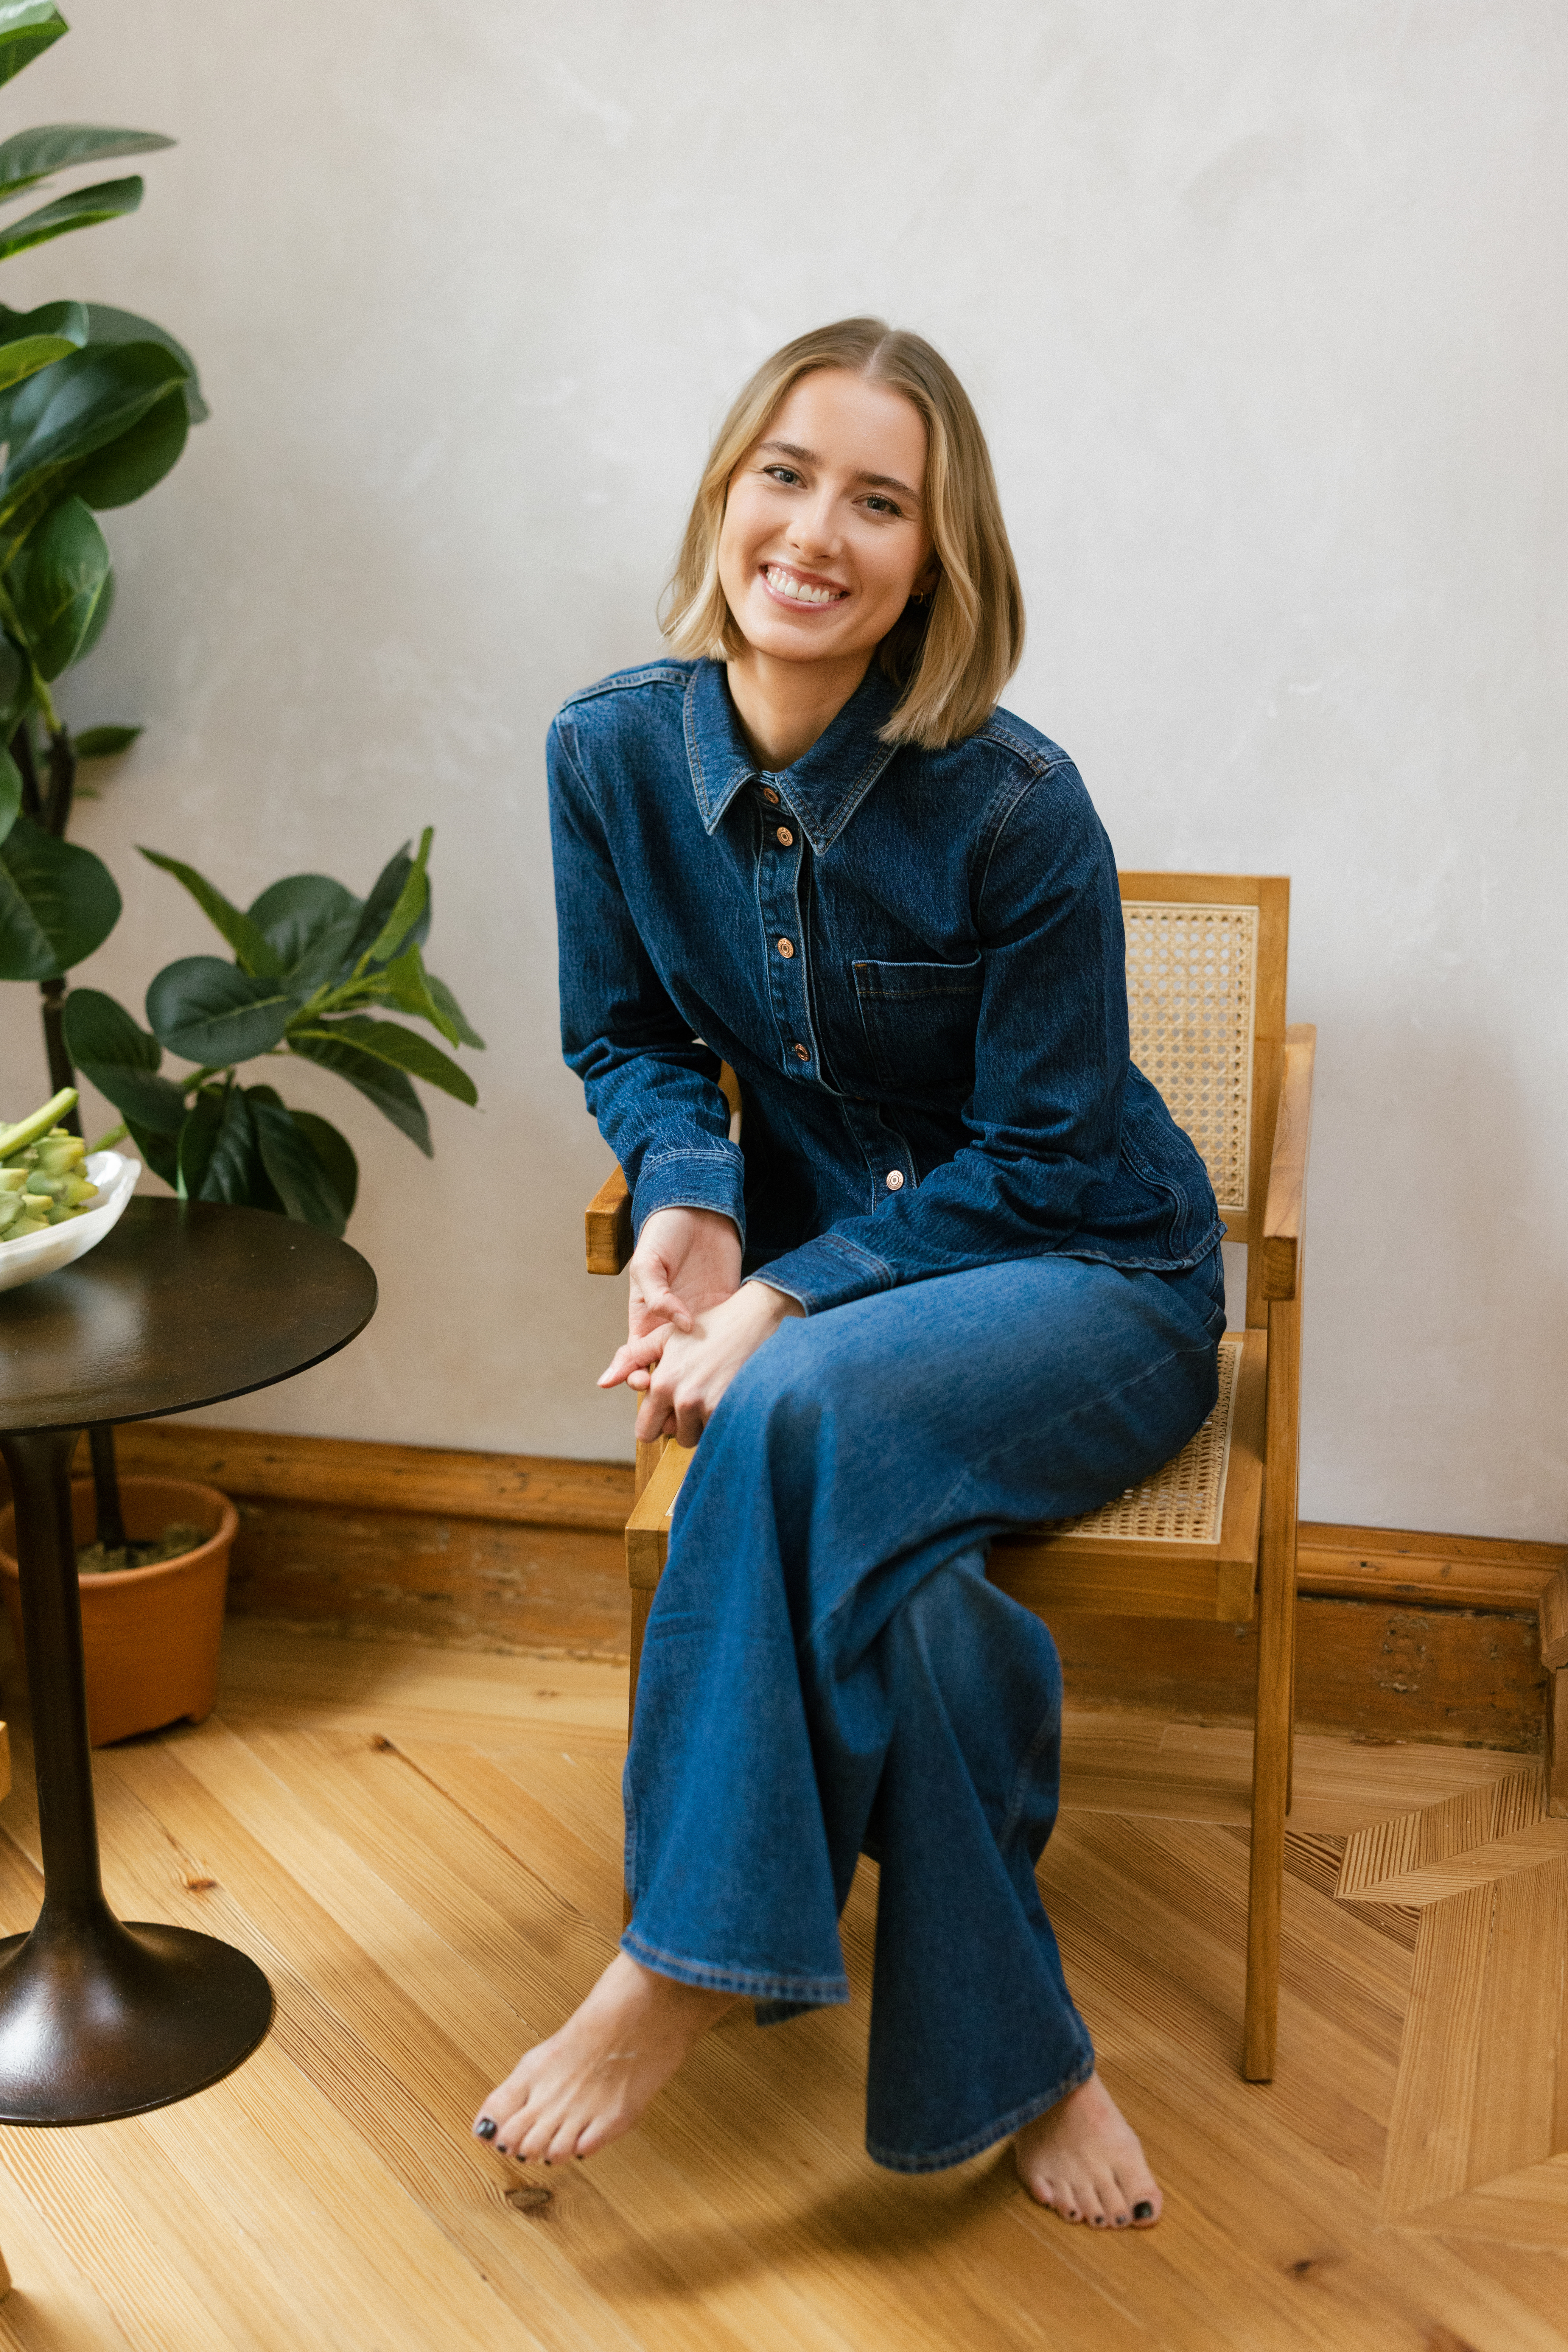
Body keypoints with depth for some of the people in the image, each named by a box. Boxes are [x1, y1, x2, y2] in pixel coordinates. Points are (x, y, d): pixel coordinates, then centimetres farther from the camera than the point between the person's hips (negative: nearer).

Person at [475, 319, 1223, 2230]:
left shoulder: (1013, 808, -20)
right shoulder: (615, 751, -6)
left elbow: (1042, 1156, -15)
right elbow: (627, 1037, 8)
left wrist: (783, 1299, -24)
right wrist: (686, 1195, -15)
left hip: (1093, 1284, -3)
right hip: (827, 1269, 4)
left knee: (808, 1413, -36)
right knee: (893, 1581, -31)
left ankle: (686, 1966, -20)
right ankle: (1015, 2062, -10)